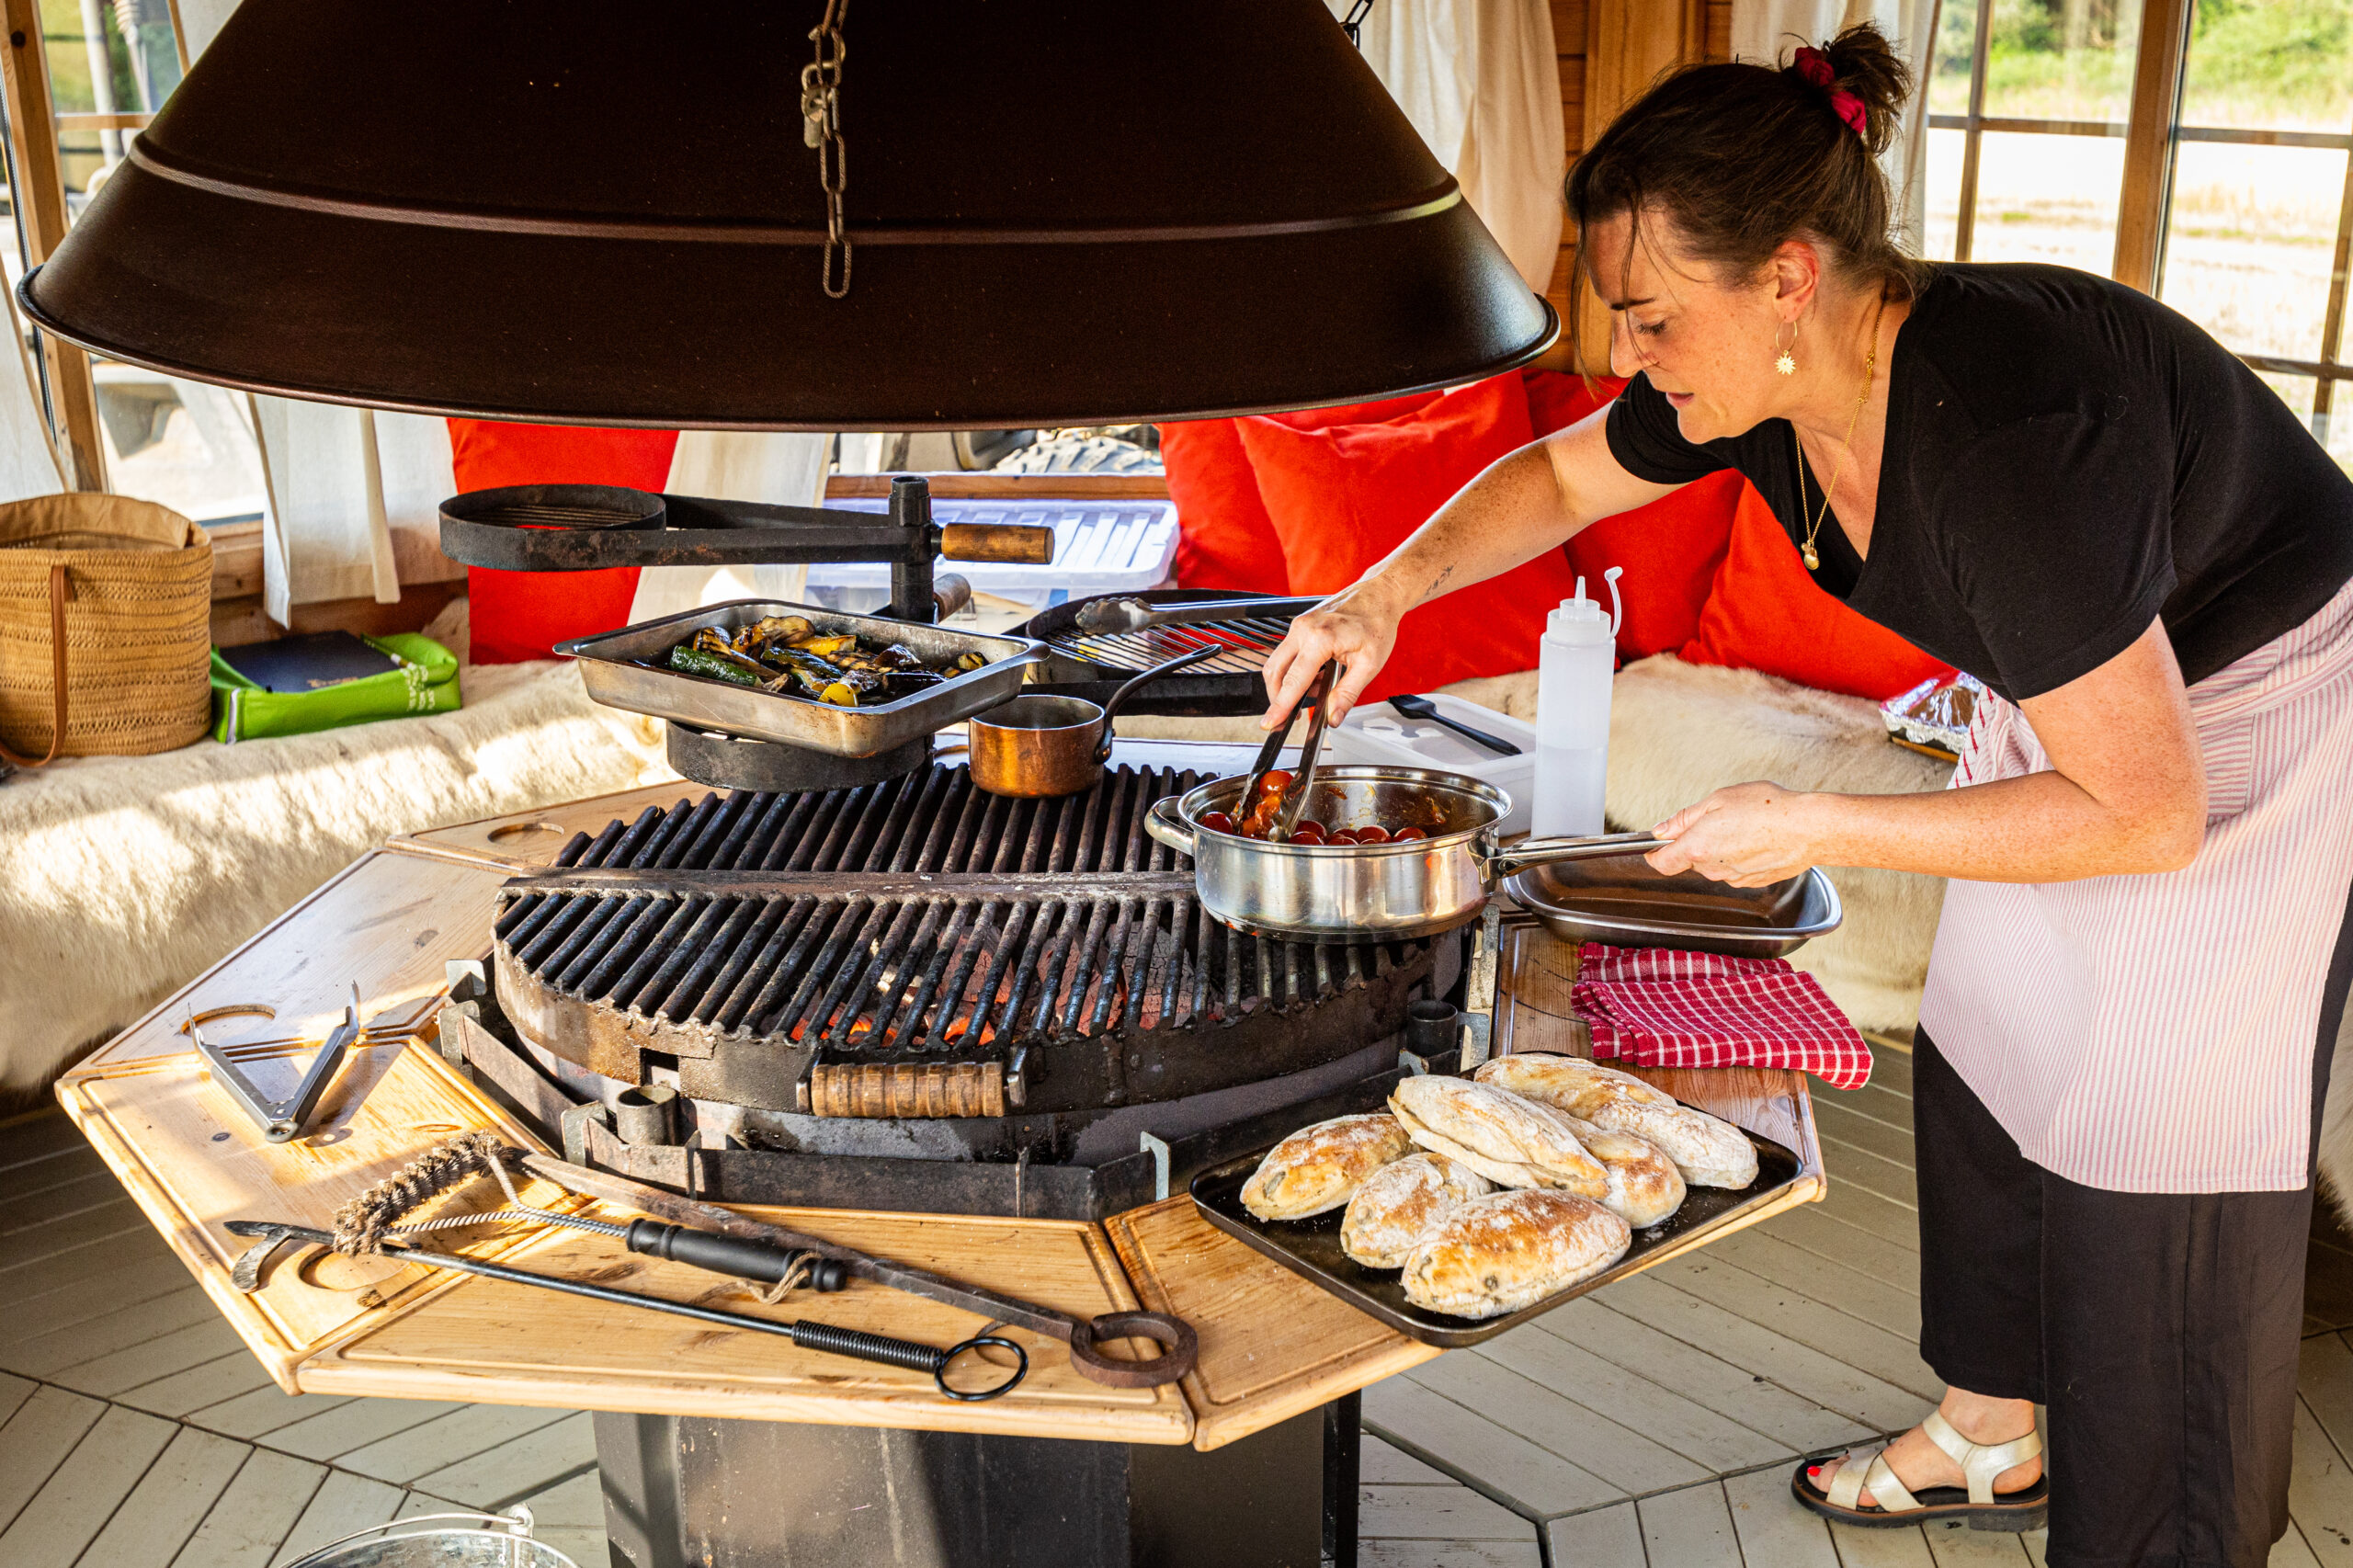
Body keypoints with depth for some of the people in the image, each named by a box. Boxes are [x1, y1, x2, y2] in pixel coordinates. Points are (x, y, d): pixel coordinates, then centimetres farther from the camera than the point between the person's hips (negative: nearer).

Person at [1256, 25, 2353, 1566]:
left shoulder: (2001, 432, -40)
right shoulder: (1767, 375, -17)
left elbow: (2145, 814, -33)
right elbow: (1560, 477, 4)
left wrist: (1816, 829, -30)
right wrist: (1382, 594, -11)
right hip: (2082, 689, 8)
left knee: (2146, 1174, -3)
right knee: (1982, 1074, 15)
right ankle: (1989, 1437, 36)